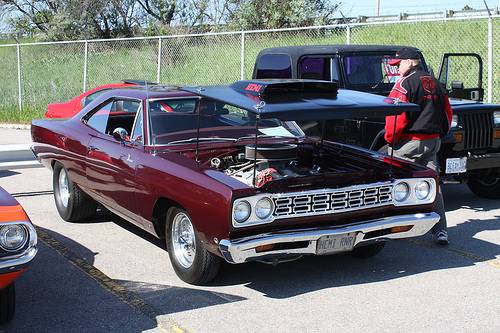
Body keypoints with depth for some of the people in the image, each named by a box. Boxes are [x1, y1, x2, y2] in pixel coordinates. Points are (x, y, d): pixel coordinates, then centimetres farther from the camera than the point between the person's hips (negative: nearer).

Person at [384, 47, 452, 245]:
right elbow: (447, 112, 18)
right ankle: (440, 231, 4)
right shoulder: (434, 83, 15)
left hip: (408, 142, -7)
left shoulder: (406, 82, -10)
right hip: (433, 142, 8)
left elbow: (396, 113, -17)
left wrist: (390, 138, -5)